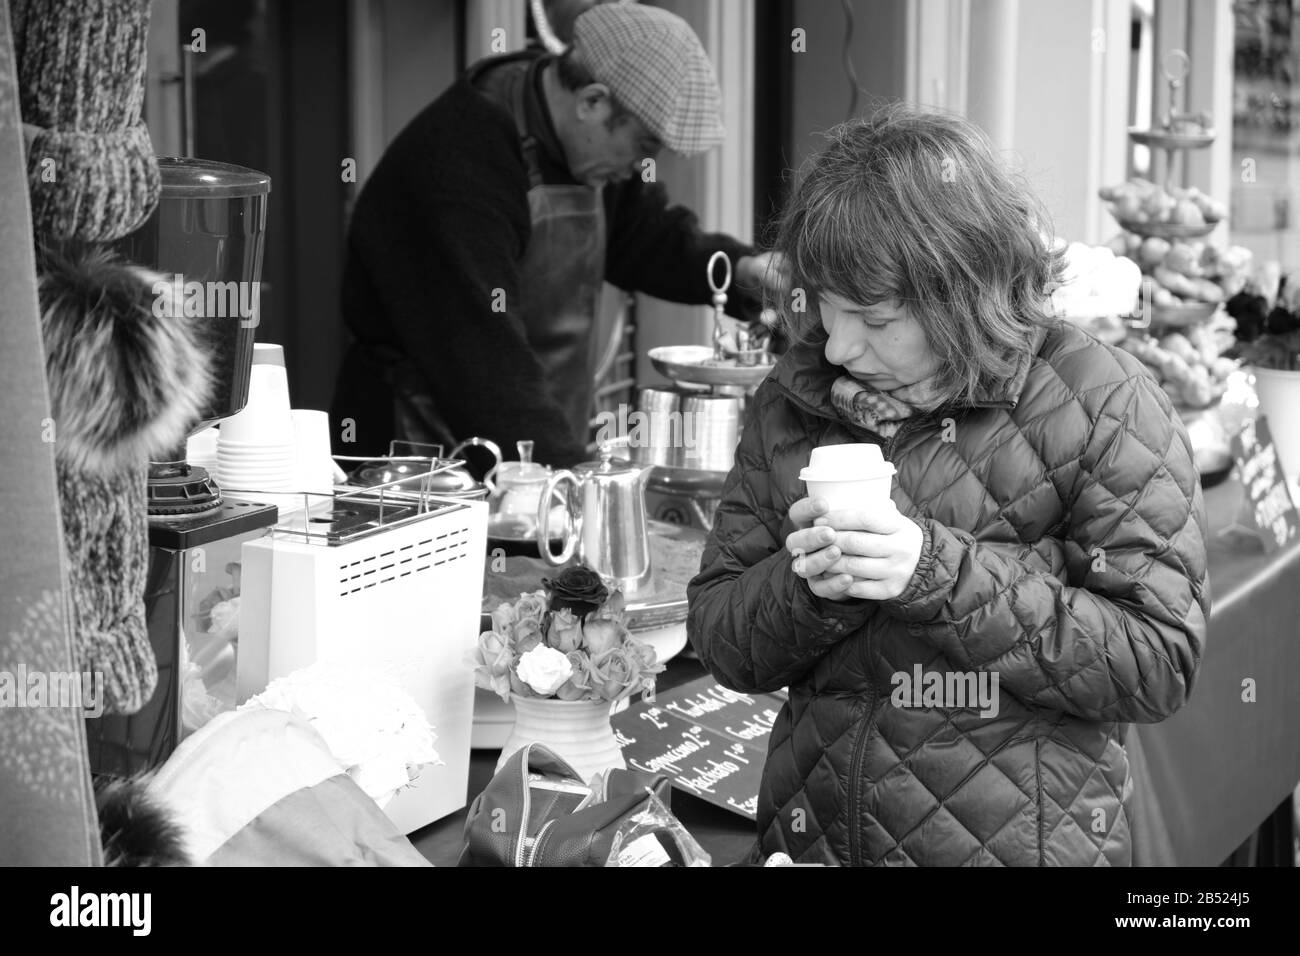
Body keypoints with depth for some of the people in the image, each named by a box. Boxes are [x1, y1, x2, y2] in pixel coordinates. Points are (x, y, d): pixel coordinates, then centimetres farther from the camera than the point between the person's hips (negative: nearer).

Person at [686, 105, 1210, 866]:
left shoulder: (1101, 405, -13)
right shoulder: (793, 402, 0)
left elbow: (1160, 663, -17)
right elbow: (719, 643, 2)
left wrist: (941, 574, -25)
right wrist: (807, 588, -19)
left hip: (1023, 840, -3)